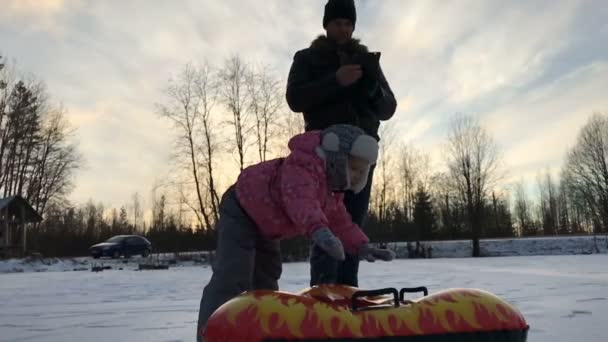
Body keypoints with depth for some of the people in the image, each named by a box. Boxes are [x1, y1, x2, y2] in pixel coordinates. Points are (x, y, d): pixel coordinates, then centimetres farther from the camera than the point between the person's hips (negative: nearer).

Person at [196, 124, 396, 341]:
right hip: (242, 212, -10)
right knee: (233, 280, -20)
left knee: (266, 280, 16)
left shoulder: (333, 189, 0)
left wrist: (361, 246, -11)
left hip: (265, 225, 10)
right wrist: (319, 229, -70)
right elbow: (300, 200, -53)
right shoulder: (302, 166, -33)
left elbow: (340, 221, 4)